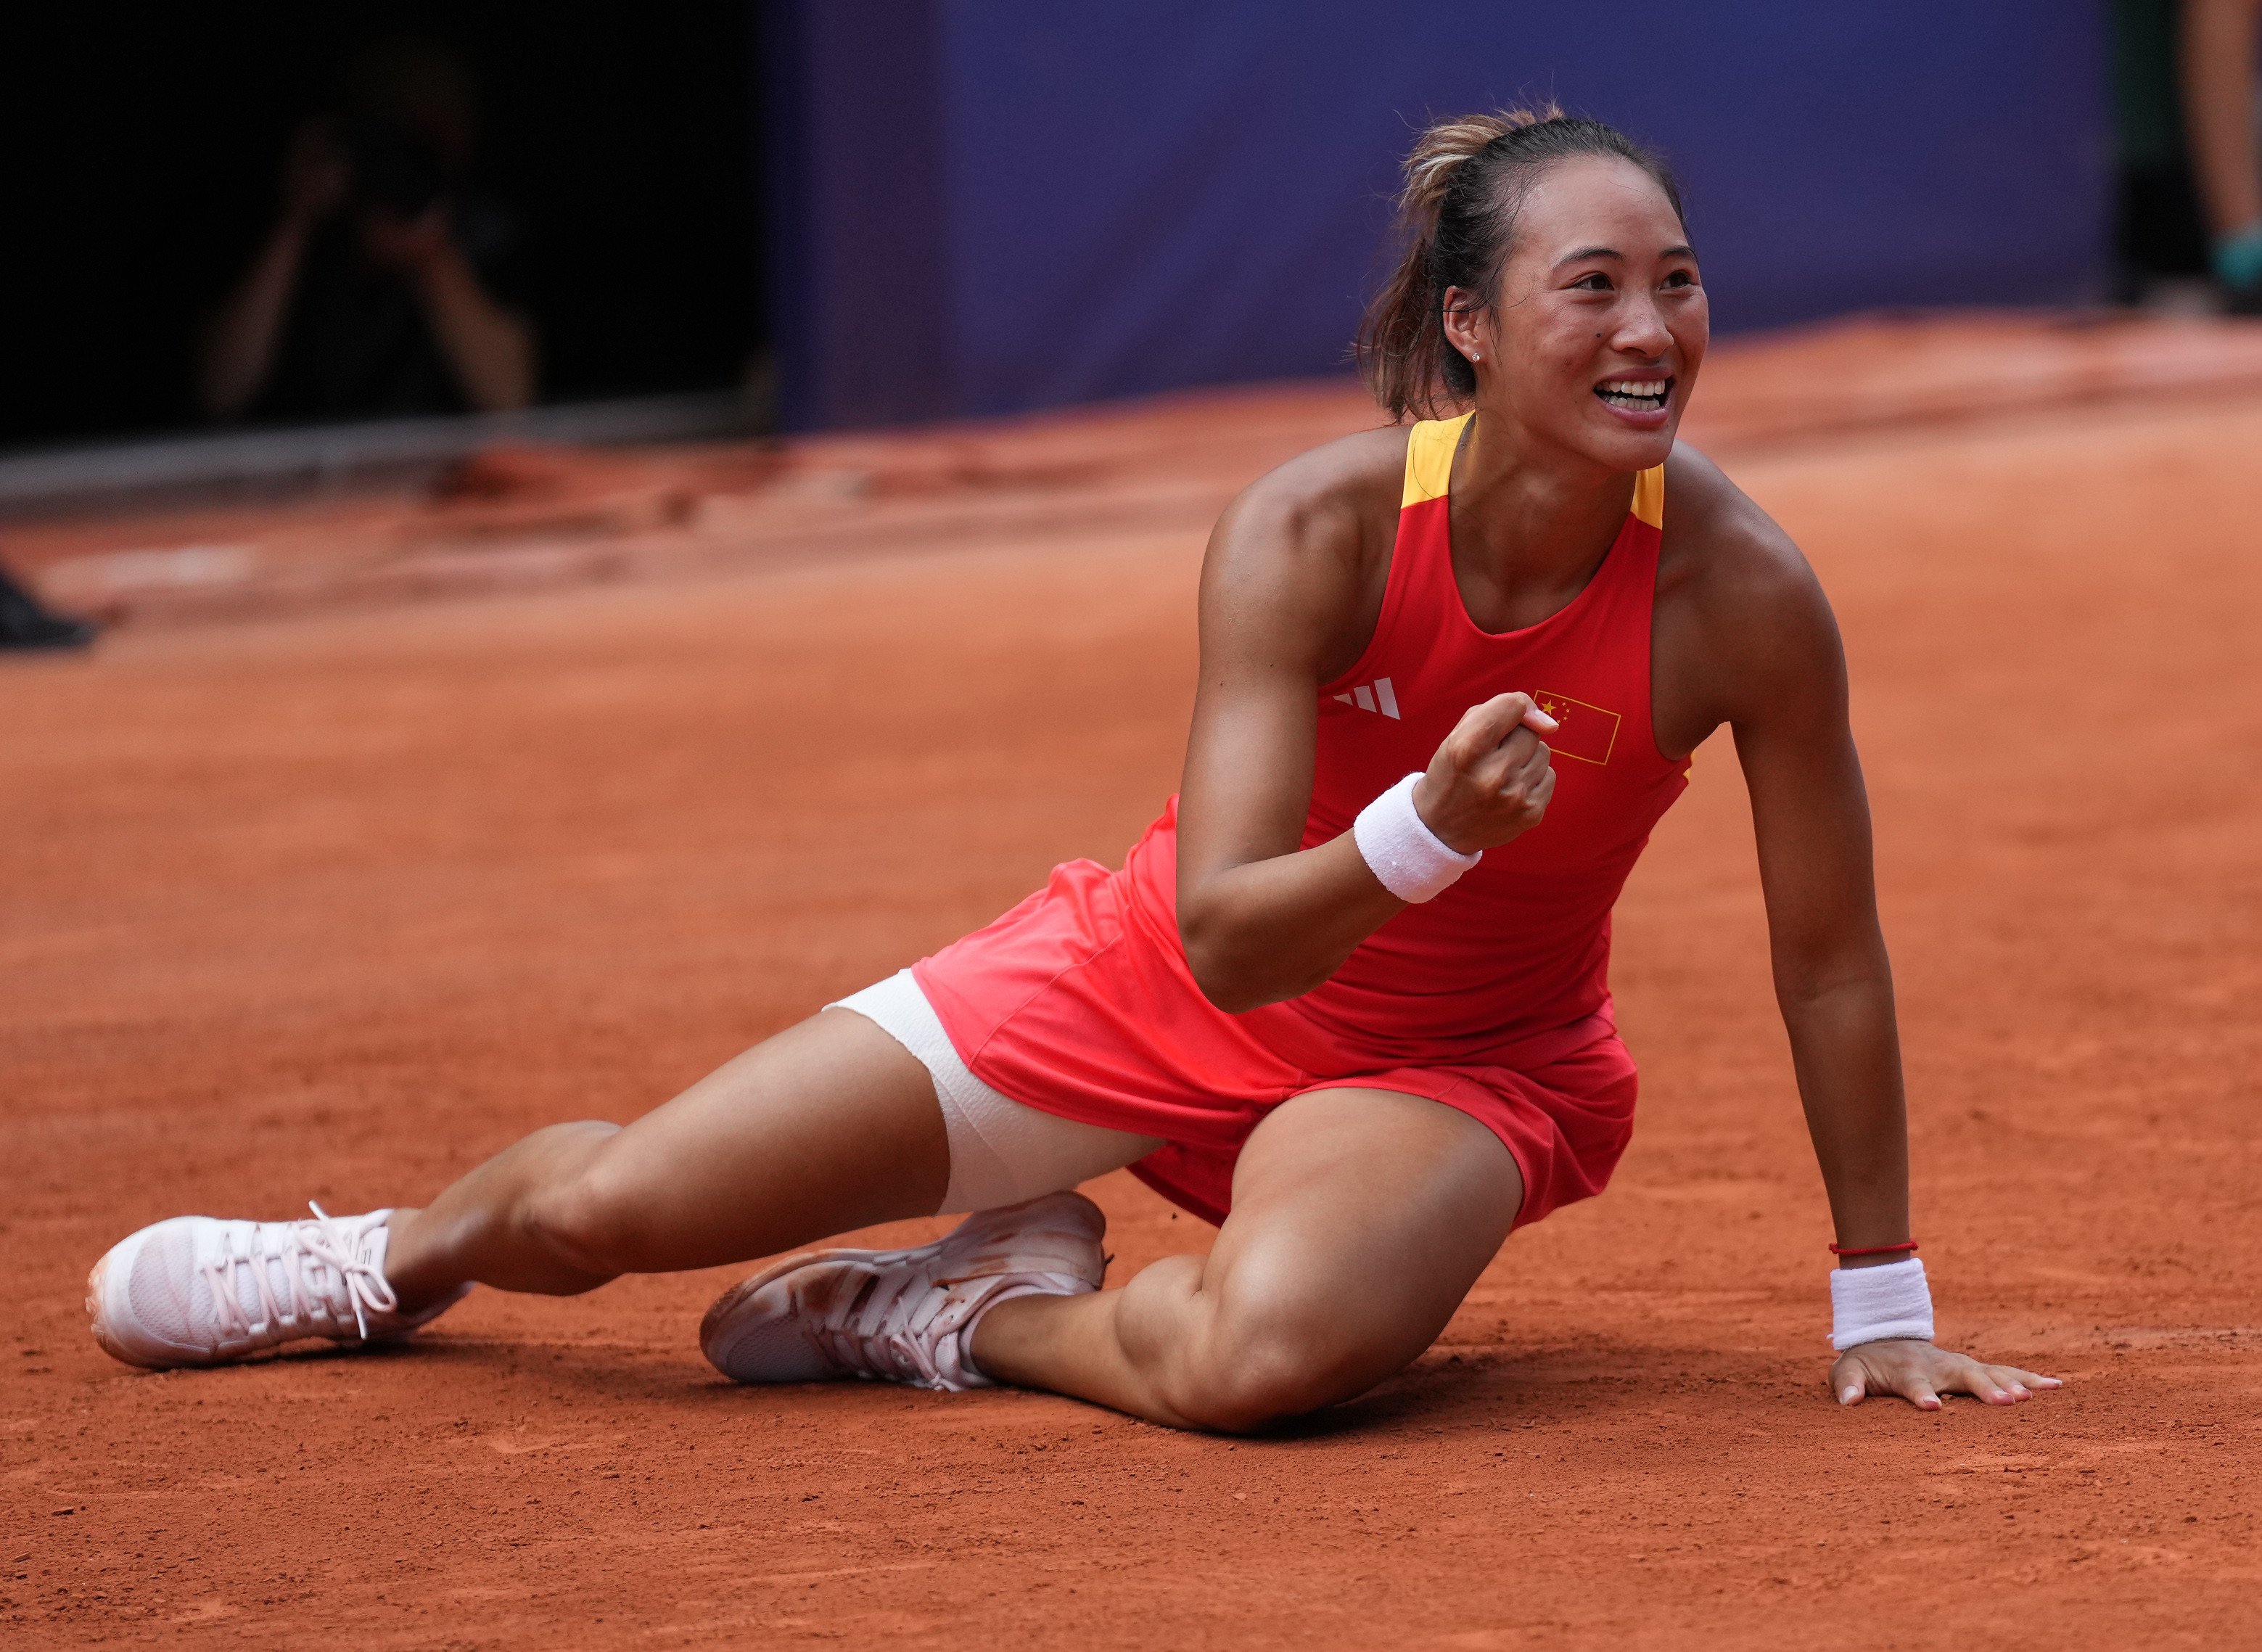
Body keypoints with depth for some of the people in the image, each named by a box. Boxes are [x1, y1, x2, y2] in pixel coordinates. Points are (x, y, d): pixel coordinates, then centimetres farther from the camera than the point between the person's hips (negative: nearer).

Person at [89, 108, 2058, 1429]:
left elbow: (1829, 954, -12)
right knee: (611, 1203, -2)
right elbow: (1227, 937, -27)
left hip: (1456, 1062, 0)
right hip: (1162, 979, 1)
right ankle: (400, 1253, 38)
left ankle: (983, 1311, -1)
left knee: (1268, 1352, -38)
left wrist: (1883, 1302, -6)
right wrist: (1422, 832, -47)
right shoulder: (1309, 533, -26)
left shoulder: (1737, 590, -25)